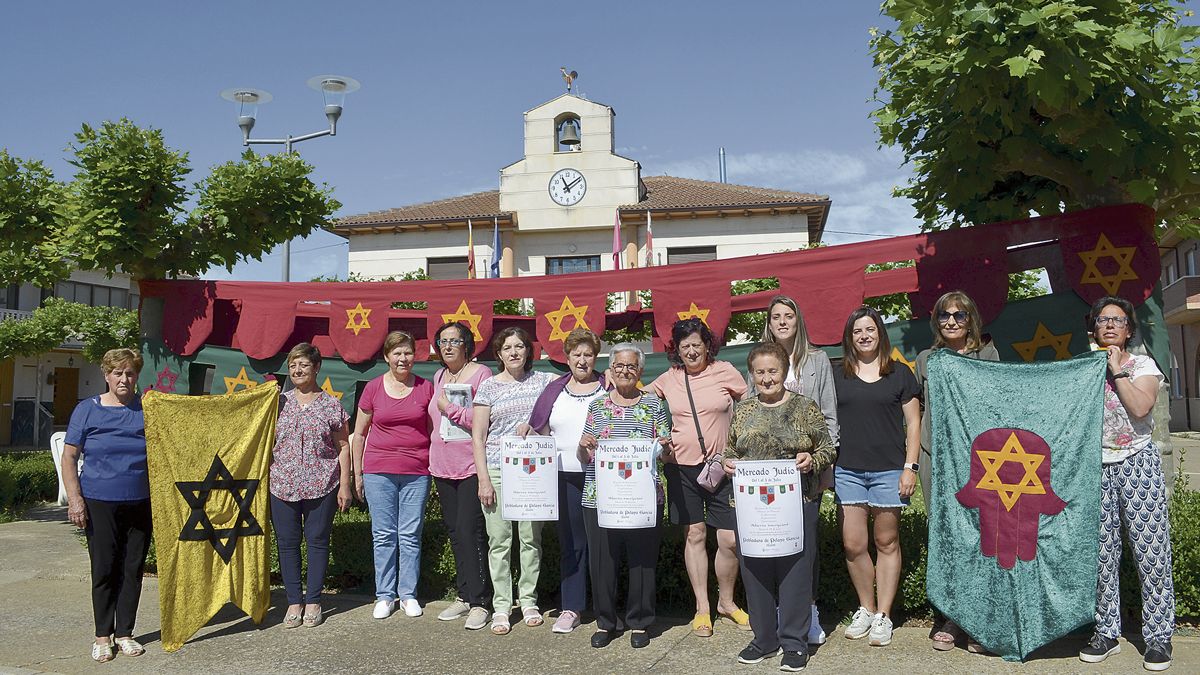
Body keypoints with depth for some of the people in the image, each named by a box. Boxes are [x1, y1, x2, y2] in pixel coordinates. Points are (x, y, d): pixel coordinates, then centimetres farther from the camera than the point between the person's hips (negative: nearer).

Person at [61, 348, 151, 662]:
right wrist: (74, 498, -8)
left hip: (140, 504, 2)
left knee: (133, 570, 8)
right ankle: (102, 636, 17)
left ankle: (125, 633, 20)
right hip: (99, 504, -2)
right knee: (104, 570, 4)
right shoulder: (87, 409, 0)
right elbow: (69, 456, 0)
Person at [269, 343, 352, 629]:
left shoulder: (331, 406, 0)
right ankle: (294, 602, 18)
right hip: (282, 486, 2)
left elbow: (343, 446, 2)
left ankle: (313, 601, 17)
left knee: (317, 541, 4)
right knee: (287, 542, 7)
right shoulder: (279, 402, 6)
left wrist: (344, 485, -1)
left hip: (321, 486, -2)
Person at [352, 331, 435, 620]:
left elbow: (434, 431, 9)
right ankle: (384, 595, 16)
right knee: (384, 534, 5)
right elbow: (359, 434, 10)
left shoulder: (426, 387, 3)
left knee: (411, 534, 4)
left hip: (417, 472, 0)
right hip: (379, 471, 0)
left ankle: (408, 594, 16)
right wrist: (358, 474, 8)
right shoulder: (373, 388, 3)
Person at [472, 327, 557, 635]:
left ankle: (528, 600, 21)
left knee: (531, 538, 7)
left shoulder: (543, 381, 8)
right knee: (500, 541, 0)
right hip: (497, 470, -1)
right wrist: (483, 479, -6)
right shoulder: (489, 386, 3)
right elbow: (477, 436, 1)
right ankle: (501, 607, 11)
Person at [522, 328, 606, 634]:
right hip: (566, 476, 2)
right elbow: (541, 431, 15)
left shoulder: (608, 388, 5)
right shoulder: (554, 390, 12)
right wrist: (528, 429, -5)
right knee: (571, 543, 7)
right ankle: (571, 608, 16)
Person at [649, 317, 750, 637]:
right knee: (695, 534, 7)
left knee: (730, 539, -2)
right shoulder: (667, 379, 3)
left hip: (722, 466, -1)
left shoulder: (725, 371, -3)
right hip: (682, 467, 1)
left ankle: (726, 601, 22)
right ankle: (702, 608, 20)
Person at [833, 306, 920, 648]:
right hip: (848, 470, 2)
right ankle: (865, 609, 19)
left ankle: (883, 616, 14)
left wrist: (910, 466, -3)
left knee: (886, 543, 4)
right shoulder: (838, 378, 10)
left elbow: (913, 424, 5)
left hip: (888, 469, -1)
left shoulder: (900, 375, 6)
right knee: (853, 545, 1)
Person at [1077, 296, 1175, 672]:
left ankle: (1158, 635, 7)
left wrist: (1117, 370, -8)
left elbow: (1141, 407, -14)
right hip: (1096, 466, 2)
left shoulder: (1143, 365, 4)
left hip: (1137, 462, -2)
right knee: (1101, 553, 3)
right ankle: (1106, 631, 12)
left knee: (1150, 551, -4)